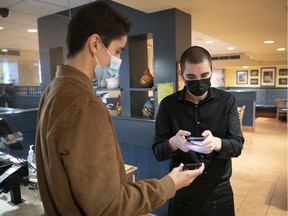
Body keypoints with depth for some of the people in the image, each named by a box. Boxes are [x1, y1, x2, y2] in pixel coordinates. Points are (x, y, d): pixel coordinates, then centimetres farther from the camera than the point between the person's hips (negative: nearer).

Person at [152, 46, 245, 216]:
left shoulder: (227, 101, -6)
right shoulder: (168, 104, -7)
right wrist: (173, 142, -29)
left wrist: (216, 143, -31)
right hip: (182, 194, 0)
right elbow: (158, 152, -6)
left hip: (219, 192, 1)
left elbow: (237, 145, -9)